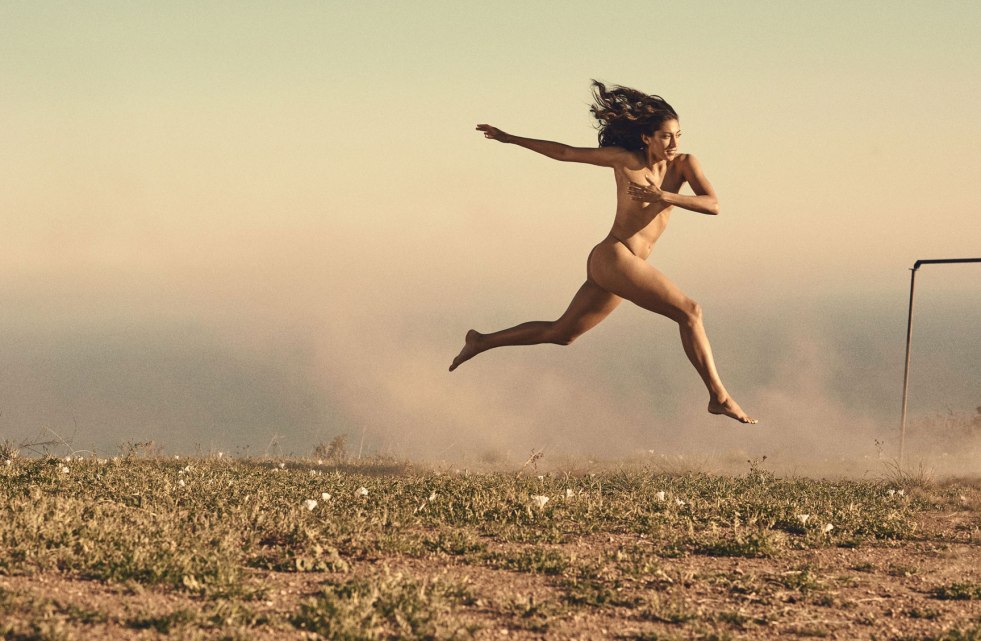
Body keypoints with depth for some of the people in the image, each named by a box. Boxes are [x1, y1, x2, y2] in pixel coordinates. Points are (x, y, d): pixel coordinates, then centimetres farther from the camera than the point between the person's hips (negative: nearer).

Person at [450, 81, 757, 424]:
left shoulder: (683, 164, 4)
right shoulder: (626, 159, -6)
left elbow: (712, 204, -10)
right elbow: (565, 152, 4)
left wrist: (665, 196, -24)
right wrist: (509, 138, 8)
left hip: (620, 265, 7)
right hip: (613, 257, -7)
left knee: (561, 334, 21)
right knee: (689, 311, -16)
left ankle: (482, 341, 34)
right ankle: (719, 396, -16)